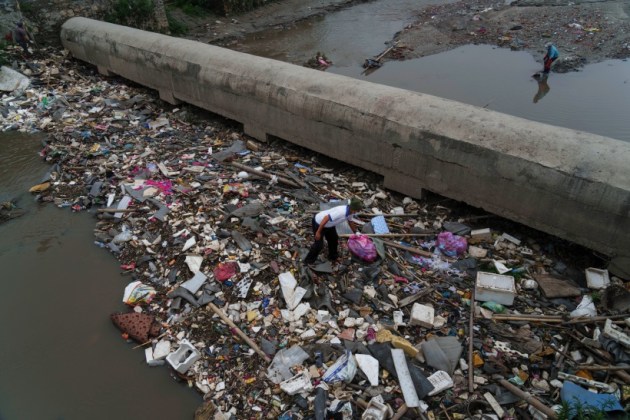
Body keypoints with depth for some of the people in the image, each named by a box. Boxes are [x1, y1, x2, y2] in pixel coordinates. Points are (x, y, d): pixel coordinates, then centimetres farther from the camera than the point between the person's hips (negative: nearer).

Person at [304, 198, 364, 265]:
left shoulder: (350, 212, -9)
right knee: (319, 244, -4)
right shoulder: (341, 212, -38)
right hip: (318, 223, -9)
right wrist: (318, 232, -29)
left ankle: (333, 256, 40)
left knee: (334, 239, 19)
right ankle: (309, 261, 14)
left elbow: (350, 222, 13)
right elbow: (326, 218, -36)